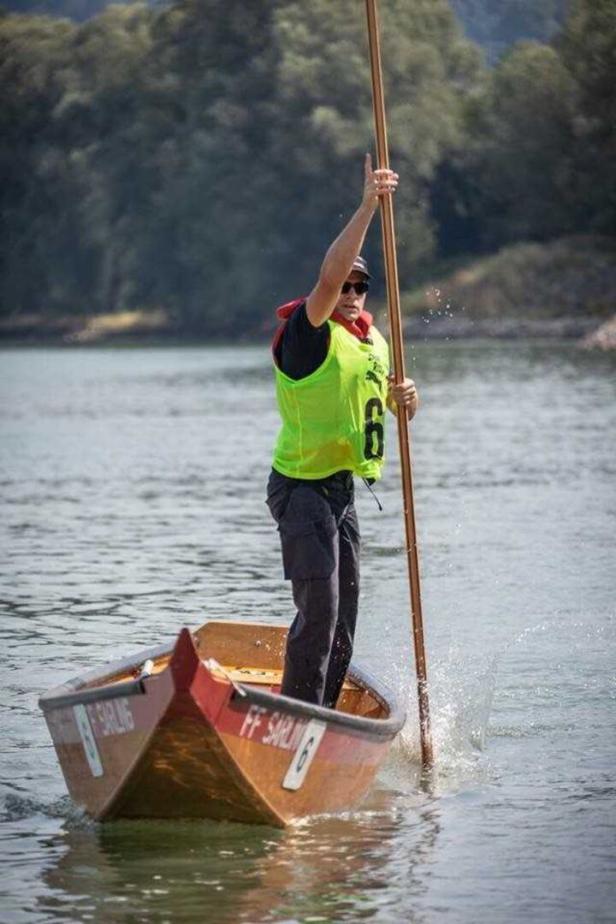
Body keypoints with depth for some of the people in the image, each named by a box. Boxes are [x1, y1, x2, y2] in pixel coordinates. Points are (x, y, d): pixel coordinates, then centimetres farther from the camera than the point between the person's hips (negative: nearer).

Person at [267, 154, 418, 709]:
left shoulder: (373, 341, 14)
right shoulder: (308, 332, -11)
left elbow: (397, 402, 17)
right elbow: (328, 277, -29)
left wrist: (404, 397, -9)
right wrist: (368, 206, -34)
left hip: (341, 487, 8)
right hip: (302, 487, -8)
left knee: (343, 619, 10)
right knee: (319, 610, -16)